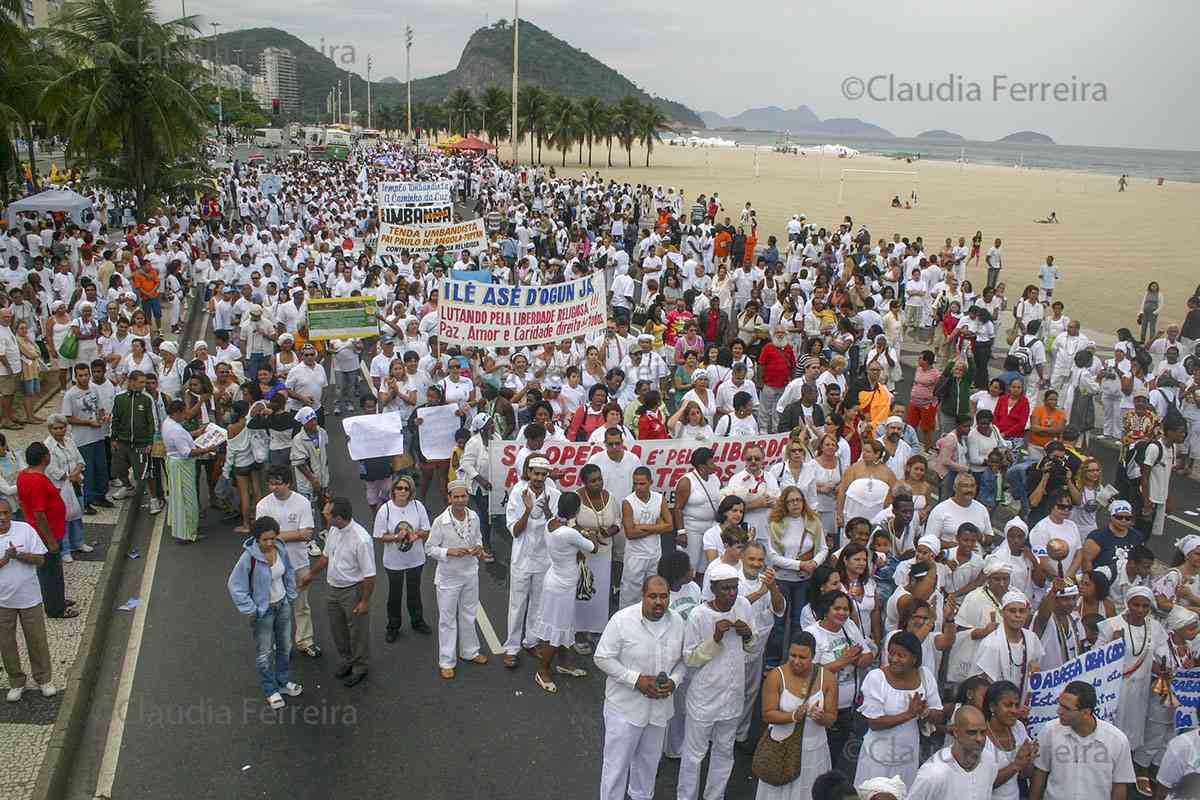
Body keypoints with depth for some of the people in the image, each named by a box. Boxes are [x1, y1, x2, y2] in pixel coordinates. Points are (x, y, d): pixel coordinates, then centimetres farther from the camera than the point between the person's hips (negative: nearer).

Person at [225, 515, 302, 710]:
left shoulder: (281, 550, -11)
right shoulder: (249, 557, -26)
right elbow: (235, 585, -19)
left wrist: (290, 595, 7)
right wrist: (250, 610, -16)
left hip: (283, 606, 5)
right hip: (263, 611, -5)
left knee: (285, 647, 20)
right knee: (265, 653, 9)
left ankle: (283, 682, 40)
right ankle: (271, 691, 27)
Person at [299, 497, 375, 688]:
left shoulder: (361, 540, -31)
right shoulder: (333, 530, -6)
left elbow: (369, 575, -24)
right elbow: (326, 556, 13)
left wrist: (364, 602, -19)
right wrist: (310, 575, 23)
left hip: (353, 591, -8)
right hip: (334, 588, 8)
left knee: (357, 631, 11)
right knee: (337, 628, 22)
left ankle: (359, 667, 31)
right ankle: (347, 660, 45)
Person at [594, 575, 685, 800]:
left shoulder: (678, 621, -6)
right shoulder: (622, 620, -20)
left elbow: (683, 659, 7)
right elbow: (602, 658, -15)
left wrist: (674, 681, -13)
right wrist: (637, 680, -22)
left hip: (660, 705, 5)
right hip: (625, 706, -5)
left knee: (649, 760, 25)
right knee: (617, 762, 7)